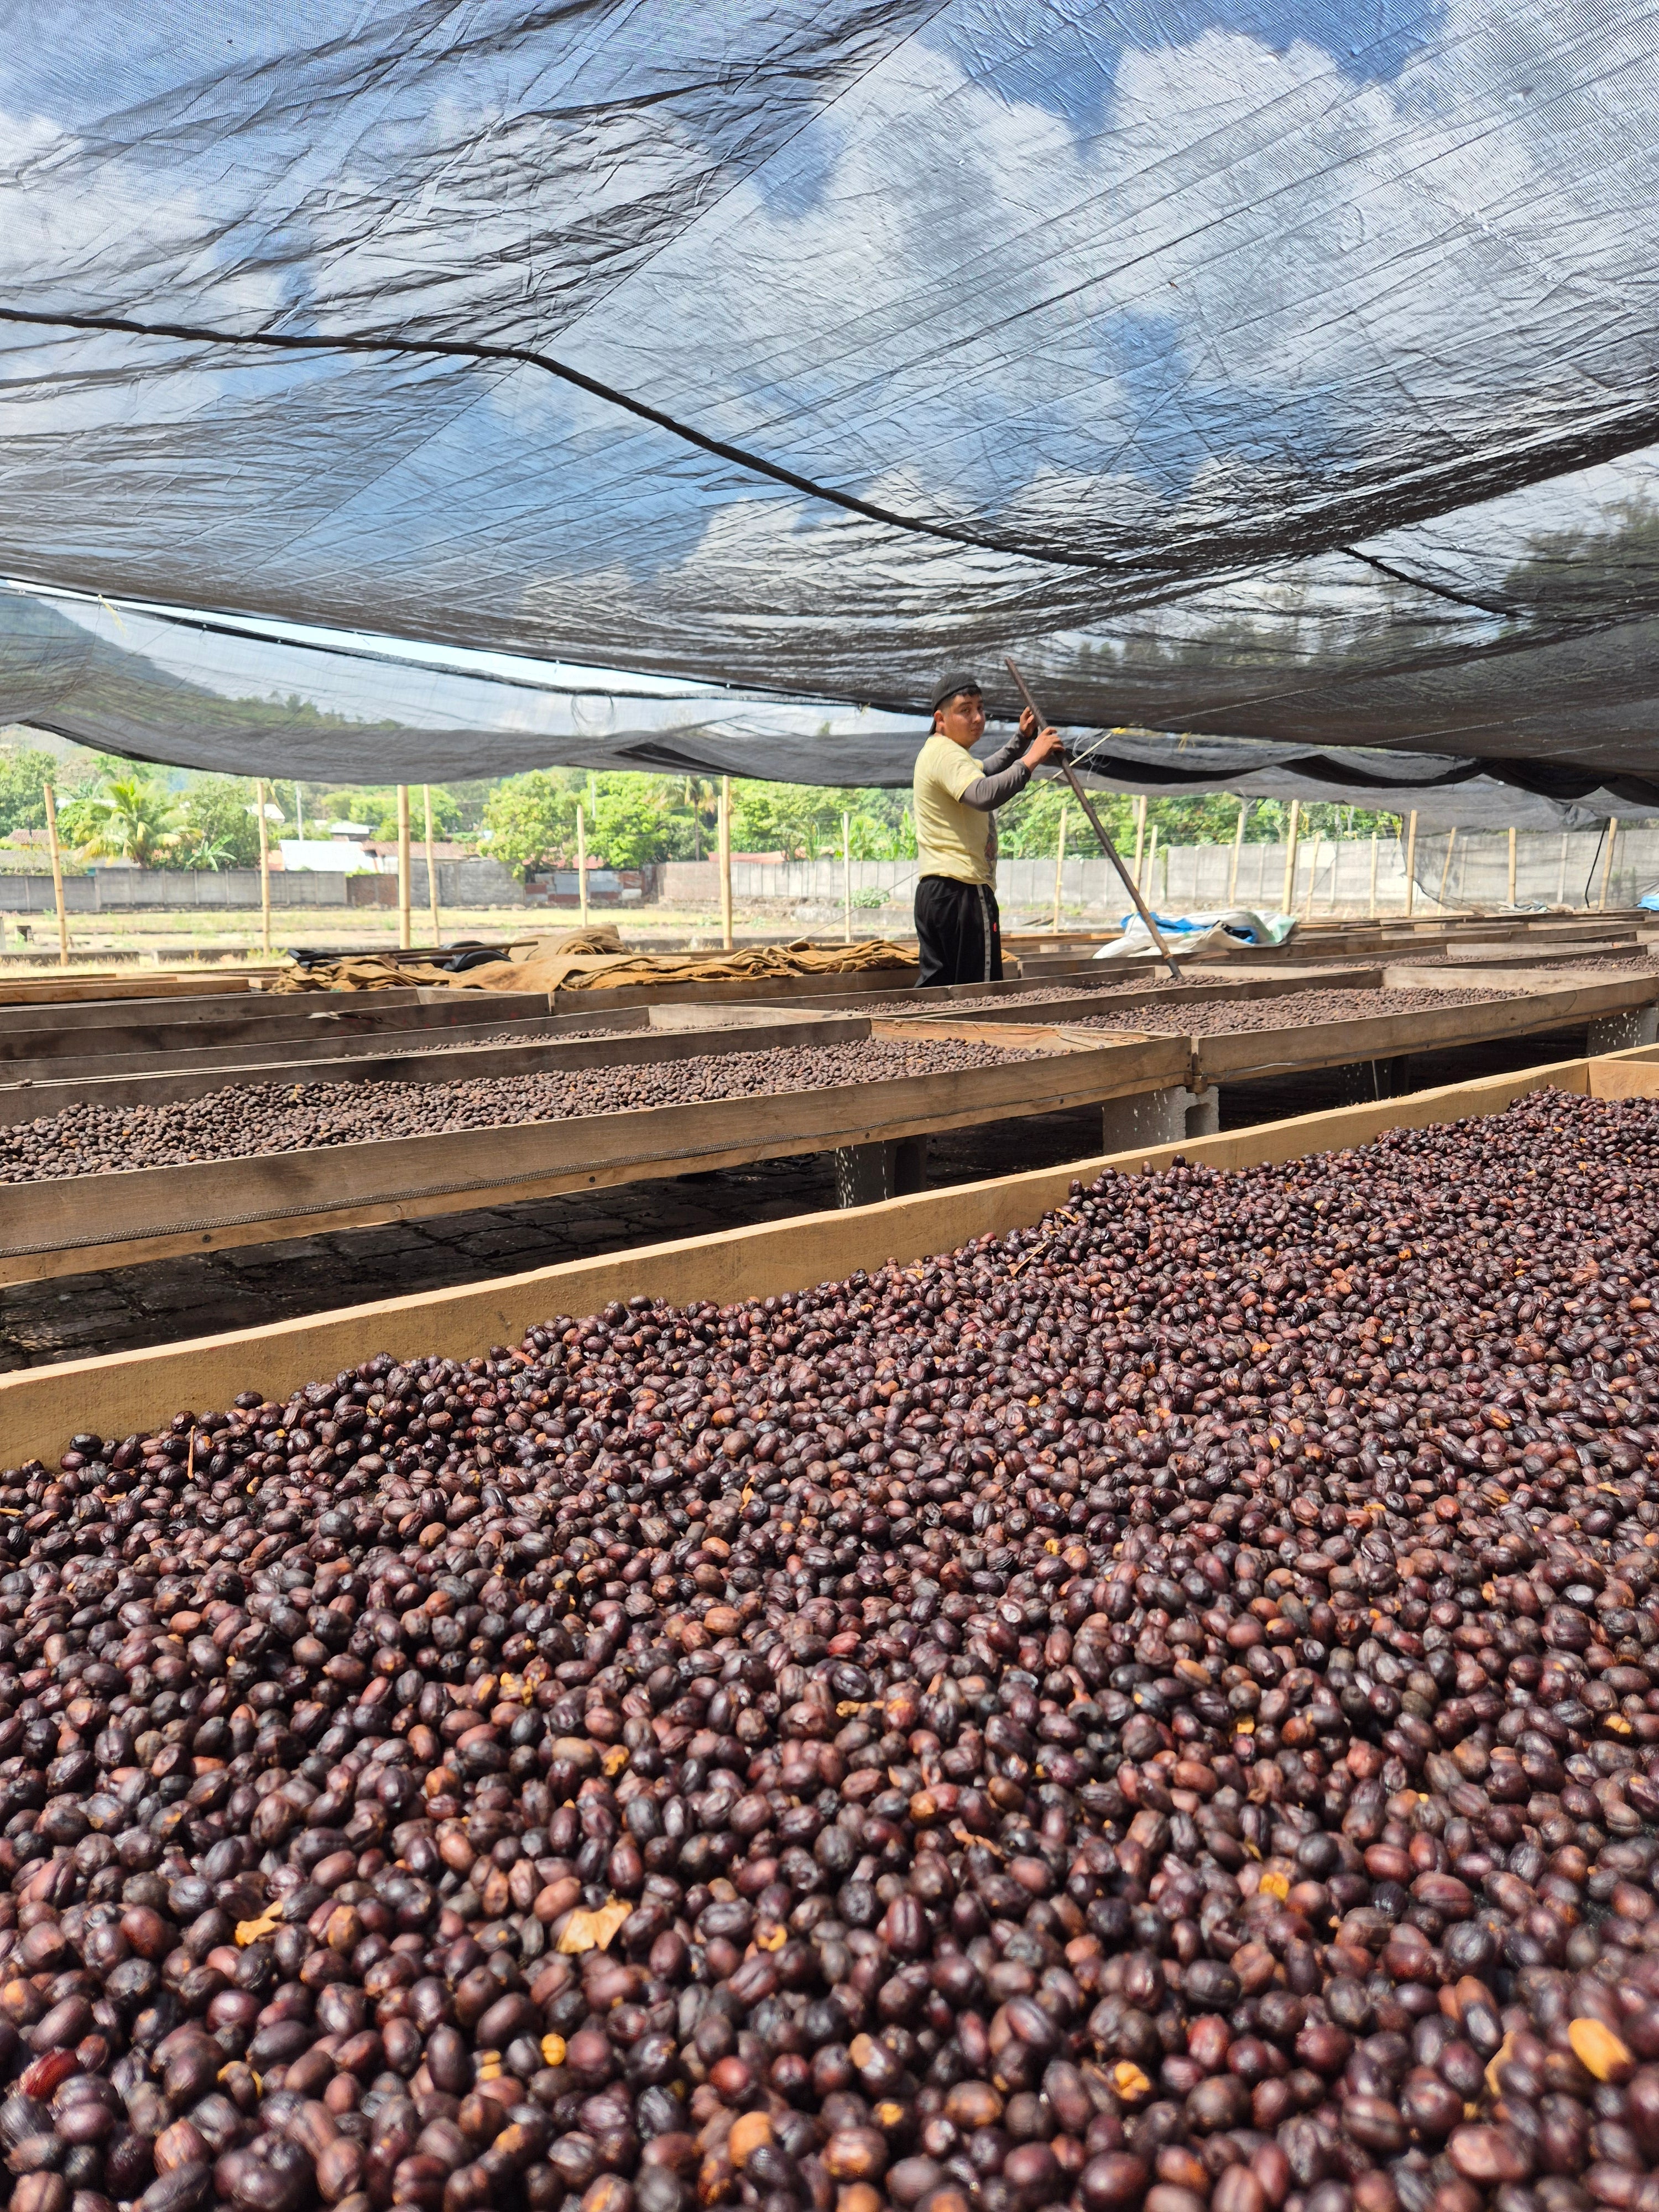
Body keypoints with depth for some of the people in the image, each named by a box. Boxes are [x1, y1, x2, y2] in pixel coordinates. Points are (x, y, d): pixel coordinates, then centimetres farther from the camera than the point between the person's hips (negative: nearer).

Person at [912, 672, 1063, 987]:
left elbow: (986, 772, 40)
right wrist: (1030, 759, -27)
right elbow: (984, 795, -31)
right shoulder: (947, 754, -11)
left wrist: (1022, 739, 27)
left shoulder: (937, 752, 23)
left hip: (933, 889, 11)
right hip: (964, 890, -11)